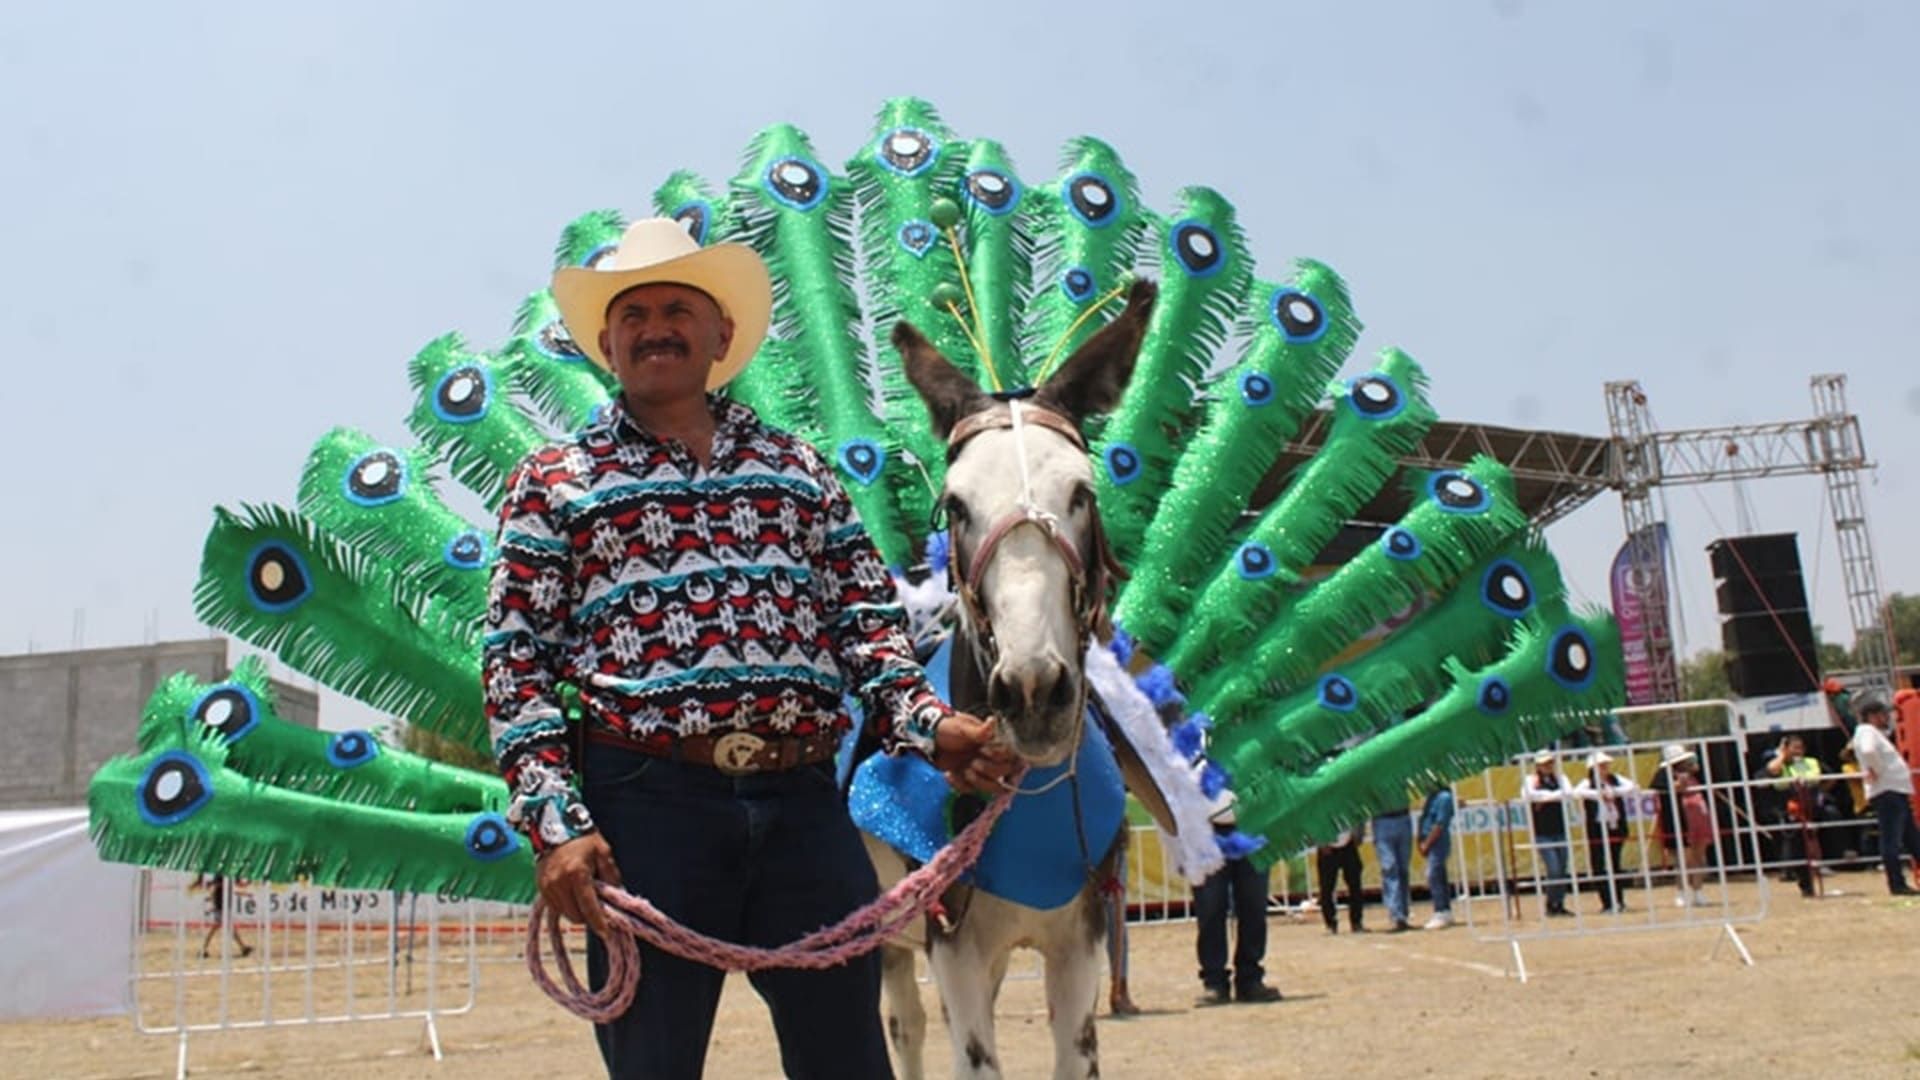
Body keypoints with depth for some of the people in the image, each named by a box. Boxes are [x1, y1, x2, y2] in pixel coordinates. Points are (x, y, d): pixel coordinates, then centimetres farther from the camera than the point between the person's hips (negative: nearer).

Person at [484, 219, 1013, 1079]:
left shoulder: (796, 467, 16)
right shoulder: (554, 483, 8)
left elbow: (869, 621, 13)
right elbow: (516, 664, 1)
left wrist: (930, 725, -4)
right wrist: (555, 823, -11)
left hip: (805, 804, 3)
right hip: (646, 806, -2)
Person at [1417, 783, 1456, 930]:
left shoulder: (1444, 797, -16)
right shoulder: (1433, 796, 11)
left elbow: (1440, 825, -18)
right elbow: (1425, 818, 14)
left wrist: (1426, 844, -14)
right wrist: (1421, 841, 5)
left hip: (1438, 842, -9)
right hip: (1430, 843, 9)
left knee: (1433, 876, -12)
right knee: (1439, 878, 14)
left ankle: (1441, 913, -9)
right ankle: (1446, 913, 21)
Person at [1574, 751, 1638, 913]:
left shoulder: (1616, 779, 8)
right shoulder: (1588, 782, -1)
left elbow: (1633, 787, -7)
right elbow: (1577, 792, -20)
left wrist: (1614, 792, -18)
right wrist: (1598, 794, -29)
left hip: (1616, 828, 3)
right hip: (1596, 831, -3)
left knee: (1615, 866, 9)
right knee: (1598, 868, -3)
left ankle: (1617, 902, 17)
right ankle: (1607, 903, 4)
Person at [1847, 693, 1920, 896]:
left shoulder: (1876, 733, 21)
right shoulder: (1866, 731, -12)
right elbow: (1868, 751, -33)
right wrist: (1875, 771, -20)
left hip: (1898, 792, 11)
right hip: (1885, 793, -11)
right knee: (1891, 839, -8)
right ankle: (1897, 884, -6)